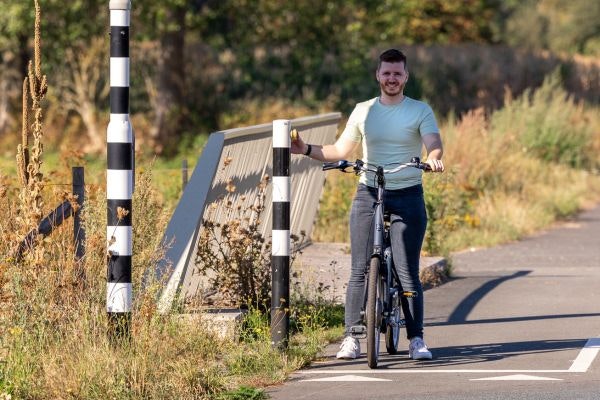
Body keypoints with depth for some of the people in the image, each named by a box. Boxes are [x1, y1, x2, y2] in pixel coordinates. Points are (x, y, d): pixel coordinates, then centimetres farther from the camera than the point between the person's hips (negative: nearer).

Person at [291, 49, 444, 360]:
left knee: (408, 272, -5)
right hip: (368, 194, 2)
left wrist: (433, 158, -35)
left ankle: (416, 339, -1)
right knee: (359, 270, -2)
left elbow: (433, 144, -12)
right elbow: (340, 151, 13)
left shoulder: (420, 111, 2)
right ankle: (351, 337, 2)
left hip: (407, 196, -2)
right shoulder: (363, 111, 10)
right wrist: (307, 150, -2)